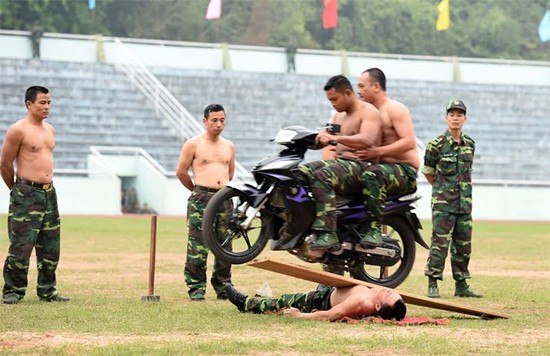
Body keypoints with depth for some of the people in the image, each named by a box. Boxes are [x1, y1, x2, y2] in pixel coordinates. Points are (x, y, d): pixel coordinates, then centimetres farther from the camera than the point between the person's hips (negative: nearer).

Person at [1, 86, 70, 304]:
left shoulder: (50, 130, 14)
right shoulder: (18, 130, -9)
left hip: (49, 193, 7)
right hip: (26, 195, -7)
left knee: (50, 247, 9)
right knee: (21, 246, -8)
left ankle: (47, 291, 18)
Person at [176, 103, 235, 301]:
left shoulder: (229, 146, 16)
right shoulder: (193, 144, 1)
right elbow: (181, 172, 5)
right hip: (201, 199, -4)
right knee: (198, 246, -8)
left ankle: (223, 287, 11)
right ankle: (196, 288, -4)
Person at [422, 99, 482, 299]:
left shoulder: (470, 144, 9)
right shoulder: (436, 145, -6)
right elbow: (427, 171, 5)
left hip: (464, 202, 5)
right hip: (443, 202, -5)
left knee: (464, 245, 8)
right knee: (440, 243, -9)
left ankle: (461, 286, 15)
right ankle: (432, 285, -7)